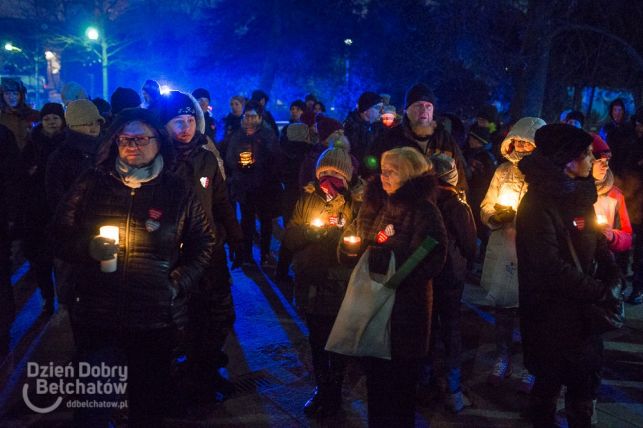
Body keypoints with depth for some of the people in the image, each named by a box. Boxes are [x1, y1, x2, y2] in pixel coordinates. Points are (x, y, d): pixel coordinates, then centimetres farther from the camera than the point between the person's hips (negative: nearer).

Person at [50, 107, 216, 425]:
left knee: (150, 402, 14)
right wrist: (89, 248, -14)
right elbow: (59, 236, 7)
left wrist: (178, 284, -5)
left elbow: (203, 244, 7)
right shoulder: (92, 185, 3)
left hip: (157, 321, 0)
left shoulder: (179, 192, 2)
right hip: (96, 316, 0)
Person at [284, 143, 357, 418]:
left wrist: (335, 230, -22)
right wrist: (312, 229, -18)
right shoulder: (307, 199, 3)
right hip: (311, 284, 3)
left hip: (341, 285, -3)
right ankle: (321, 387, 38)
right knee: (316, 339, 18)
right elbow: (289, 238, -3)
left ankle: (334, 391, 32)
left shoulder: (353, 203, -4)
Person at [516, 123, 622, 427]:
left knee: (586, 382, 19)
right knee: (549, 383, 11)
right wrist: (602, 292, -19)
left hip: (583, 309, 7)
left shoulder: (579, 196, 5)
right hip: (550, 313, -7)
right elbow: (550, 267, -25)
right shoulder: (539, 203, -19)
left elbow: (599, 243, 8)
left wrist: (614, 281, -8)